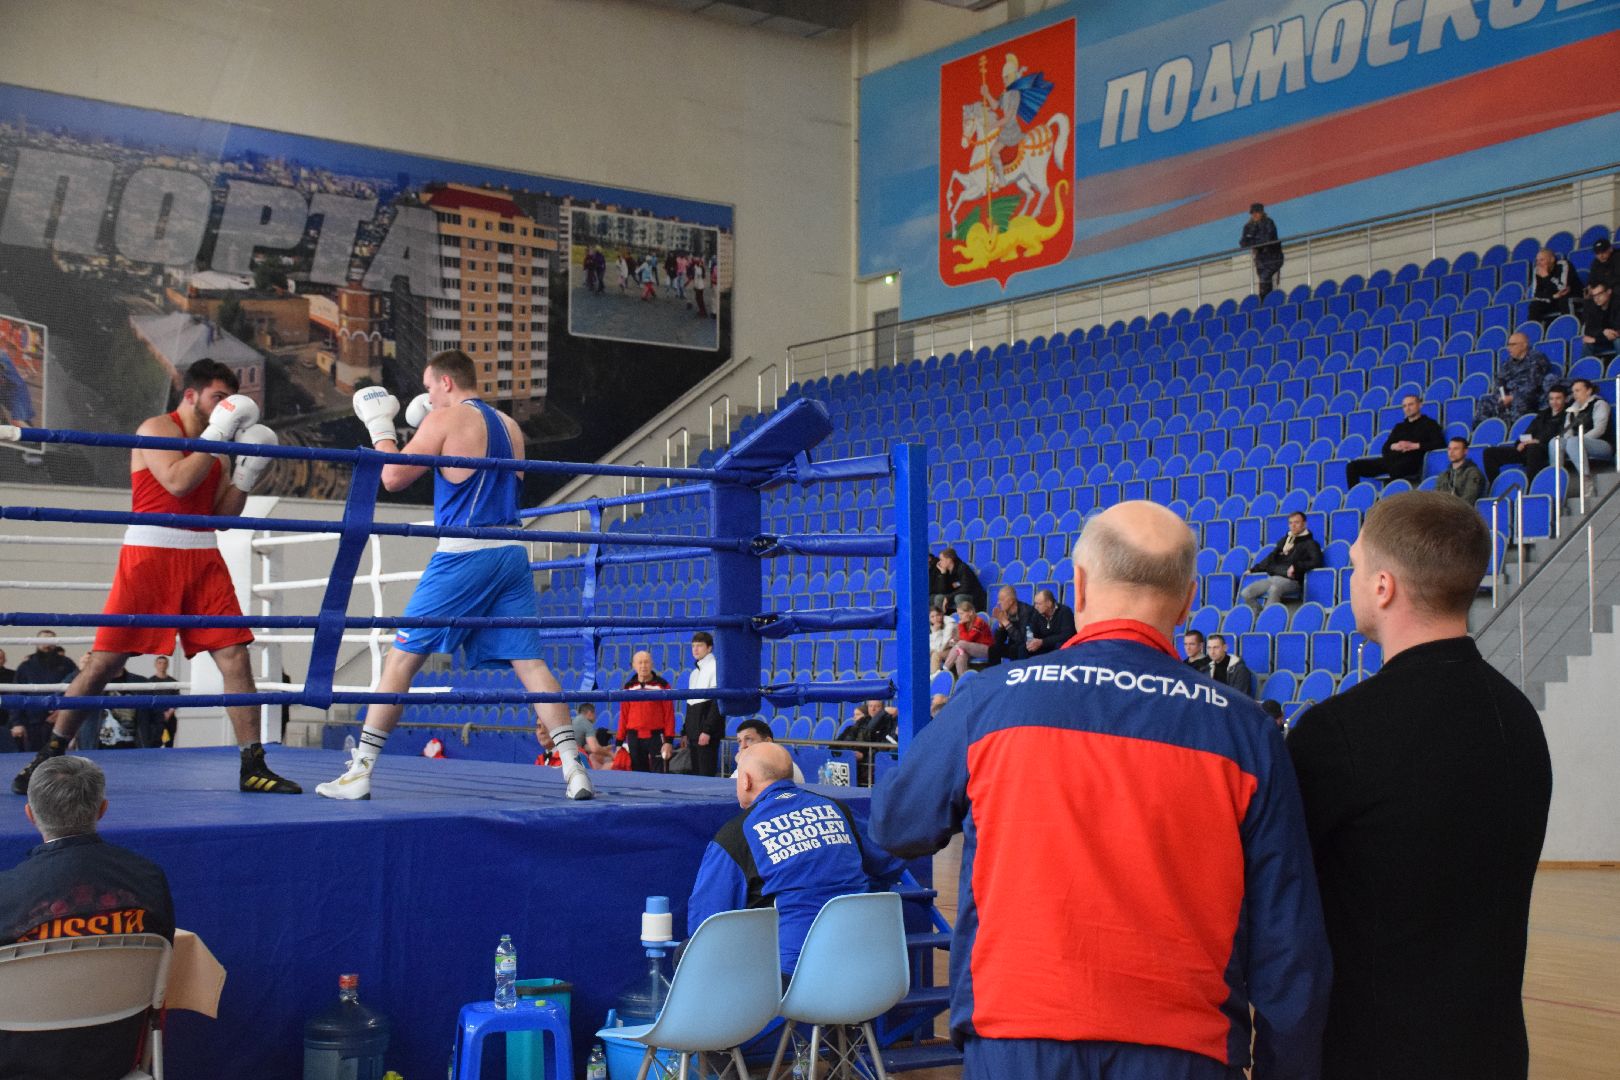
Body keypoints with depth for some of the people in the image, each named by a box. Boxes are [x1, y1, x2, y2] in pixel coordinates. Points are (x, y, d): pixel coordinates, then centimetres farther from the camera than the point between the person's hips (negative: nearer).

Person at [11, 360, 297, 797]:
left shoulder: (212, 442, 17)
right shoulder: (157, 428, -2)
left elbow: (222, 515, 14)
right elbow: (177, 482, -19)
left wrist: (247, 474, 2)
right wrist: (217, 436, -15)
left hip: (203, 558, 6)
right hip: (150, 554, -6)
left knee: (235, 657, -4)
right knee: (104, 660, -3)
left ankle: (253, 768, -1)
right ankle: (49, 757, 11)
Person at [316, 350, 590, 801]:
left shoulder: (444, 419, -2)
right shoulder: (510, 426, 18)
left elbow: (393, 477, -2)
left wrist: (380, 426, 14)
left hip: (463, 555, -6)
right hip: (511, 554, 6)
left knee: (402, 656, 1)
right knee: (528, 660, 3)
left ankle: (359, 771, 2)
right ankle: (573, 768, -7)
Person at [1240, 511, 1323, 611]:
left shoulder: (1309, 543, 8)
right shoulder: (1284, 541, 27)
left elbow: (1317, 562, -8)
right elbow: (1270, 558, 35)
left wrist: (1296, 566, -18)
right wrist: (1254, 569, 27)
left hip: (1291, 580, -7)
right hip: (1272, 578, 7)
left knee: (1274, 589, -41)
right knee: (1246, 593, -15)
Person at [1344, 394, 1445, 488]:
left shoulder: (1429, 423, 15)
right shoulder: (1399, 427, 32)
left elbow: (1440, 443, 0)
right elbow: (1385, 449, 25)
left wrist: (1415, 446, -8)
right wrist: (1393, 446, 1)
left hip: (1411, 461, -7)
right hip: (1390, 459, 7)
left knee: (1394, 468, -45)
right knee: (1352, 466, -12)